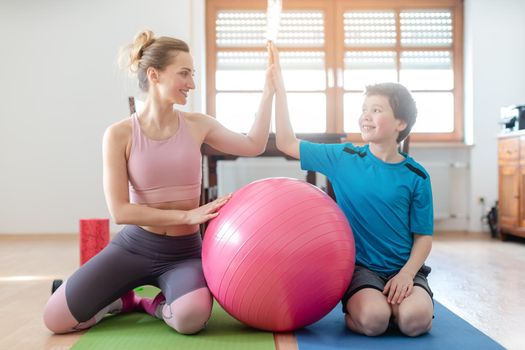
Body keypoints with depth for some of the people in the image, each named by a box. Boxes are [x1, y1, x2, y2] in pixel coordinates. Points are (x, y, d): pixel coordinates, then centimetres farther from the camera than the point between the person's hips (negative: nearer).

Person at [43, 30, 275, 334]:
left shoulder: (198, 125, 0)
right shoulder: (120, 134, -9)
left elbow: (254, 145, 4)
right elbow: (120, 211, -14)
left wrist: (269, 89, 0)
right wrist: (188, 215, -19)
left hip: (184, 252, 1)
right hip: (134, 246, 0)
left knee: (192, 318, -33)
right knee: (56, 320, -10)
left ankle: (155, 305, 4)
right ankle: (125, 299, 18)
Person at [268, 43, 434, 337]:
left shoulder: (416, 176, -1)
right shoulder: (343, 158, 0)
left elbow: (423, 236, 2)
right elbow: (287, 143, 0)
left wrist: (407, 273, -16)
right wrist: (278, 86, -5)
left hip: (403, 269, 1)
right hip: (360, 266, 0)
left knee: (416, 319, -27)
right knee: (372, 319, -28)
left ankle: (394, 304, 5)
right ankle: (355, 309, 4)